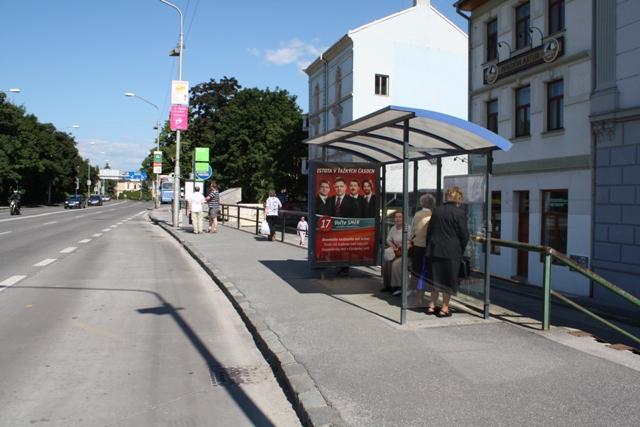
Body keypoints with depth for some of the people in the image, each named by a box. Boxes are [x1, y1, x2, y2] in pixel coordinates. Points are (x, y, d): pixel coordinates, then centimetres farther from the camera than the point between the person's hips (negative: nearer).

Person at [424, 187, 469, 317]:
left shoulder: (436, 211, 7)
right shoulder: (460, 213, -8)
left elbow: (429, 231, 11)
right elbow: (464, 234, -7)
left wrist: (430, 247, 17)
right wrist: (461, 250, 7)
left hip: (434, 250, 5)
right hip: (451, 252, -5)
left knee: (435, 278, 15)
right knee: (449, 280, 5)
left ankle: (432, 305, 19)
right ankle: (444, 308, 10)